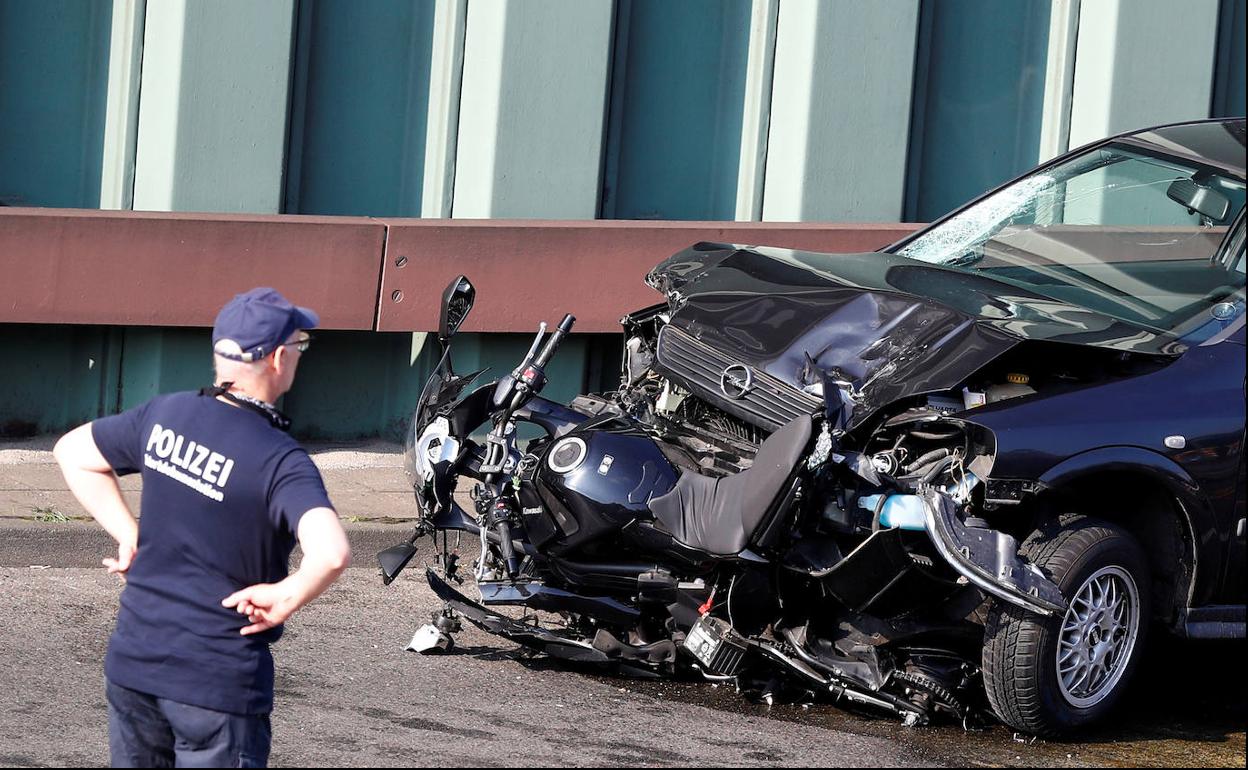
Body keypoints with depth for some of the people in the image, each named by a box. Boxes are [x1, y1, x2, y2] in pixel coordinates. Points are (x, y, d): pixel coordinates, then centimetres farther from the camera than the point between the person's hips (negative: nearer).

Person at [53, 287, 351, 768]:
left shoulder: (165, 416, 1)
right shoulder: (280, 461, -18)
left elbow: (72, 452, 16)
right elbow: (331, 553, -34)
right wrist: (284, 599, -16)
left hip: (132, 661, 6)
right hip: (219, 682, -6)